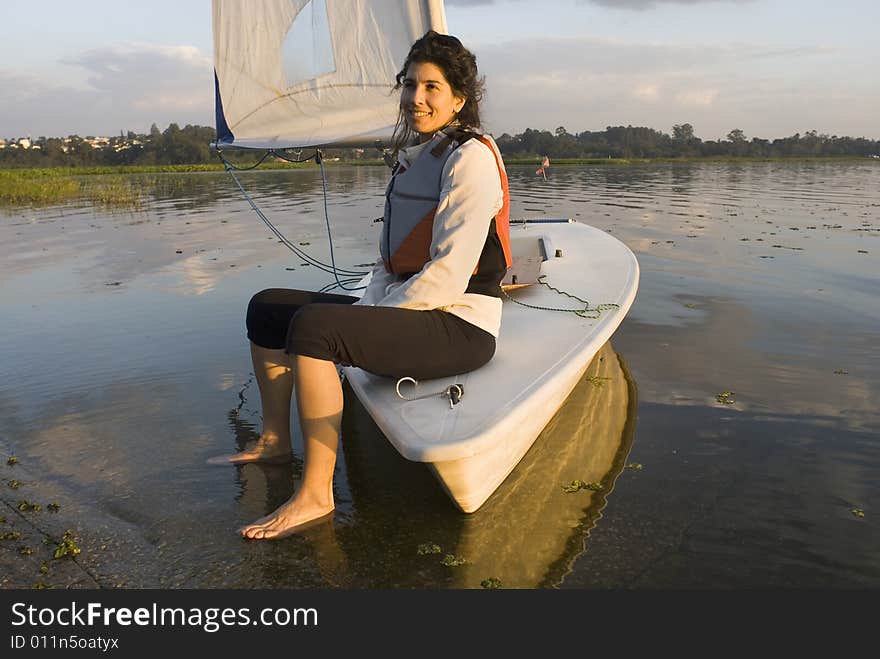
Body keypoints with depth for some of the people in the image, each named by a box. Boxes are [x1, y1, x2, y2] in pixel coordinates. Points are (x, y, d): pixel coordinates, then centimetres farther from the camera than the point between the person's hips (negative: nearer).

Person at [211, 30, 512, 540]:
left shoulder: (470, 158, -13)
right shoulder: (413, 156, 15)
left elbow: (448, 276, -20)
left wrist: (371, 314, -13)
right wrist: (367, 305, 2)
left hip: (459, 326, -9)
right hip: (406, 306, 9)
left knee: (312, 325, -31)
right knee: (268, 308, 8)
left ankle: (316, 495, -20)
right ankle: (275, 442, 19)